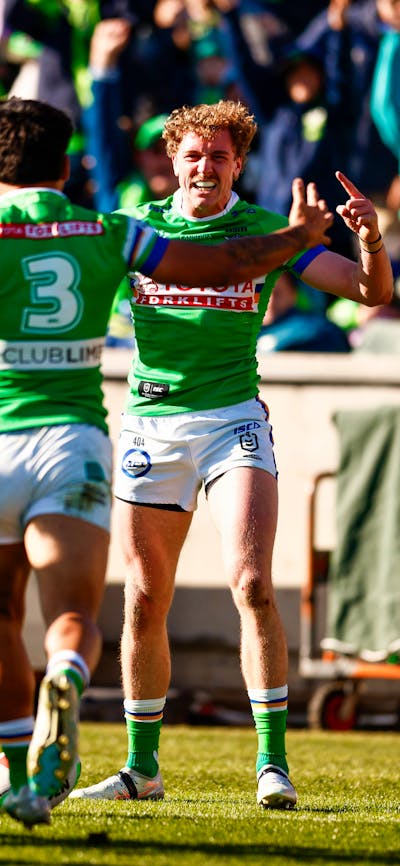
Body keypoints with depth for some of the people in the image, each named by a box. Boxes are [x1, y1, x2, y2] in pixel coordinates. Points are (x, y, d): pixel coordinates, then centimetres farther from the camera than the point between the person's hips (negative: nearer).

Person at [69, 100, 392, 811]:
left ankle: (273, 763, -14)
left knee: (251, 584, -18)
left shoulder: (266, 232, 0)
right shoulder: (134, 228, 4)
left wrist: (370, 240, -25)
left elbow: (372, 291, -3)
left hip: (232, 419, -2)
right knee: (145, 601, 5)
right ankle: (141, 766, 18)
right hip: (150, 425, 2)